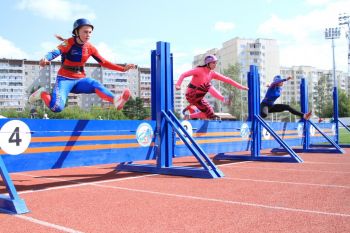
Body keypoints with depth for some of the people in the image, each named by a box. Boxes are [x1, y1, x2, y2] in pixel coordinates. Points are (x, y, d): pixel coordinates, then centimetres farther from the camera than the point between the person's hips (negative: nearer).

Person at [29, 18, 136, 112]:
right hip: (65, 79, -4)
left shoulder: (90, 48, 3)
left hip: (80, 79, 4)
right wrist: (46, 59, -53)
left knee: (95, 84, -29)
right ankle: (42, 94, 6)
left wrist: (123, 69, 2)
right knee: (57, 108, -25)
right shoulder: (68, 43, -12)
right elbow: (55, 52, -29)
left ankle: (116, 100, -56)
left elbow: (103, 62, 9)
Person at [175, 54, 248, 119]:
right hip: (192, 95, -7)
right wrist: (178, 85, -40)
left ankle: (189, 116, 16)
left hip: (199, 97, 7)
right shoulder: (199, 70, -18)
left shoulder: (212, 74, -1)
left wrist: (240, 87, -3)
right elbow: (183, 75, -22)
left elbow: (226, 79, -1)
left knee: (209, 113, 9)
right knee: (207, 86, -23)